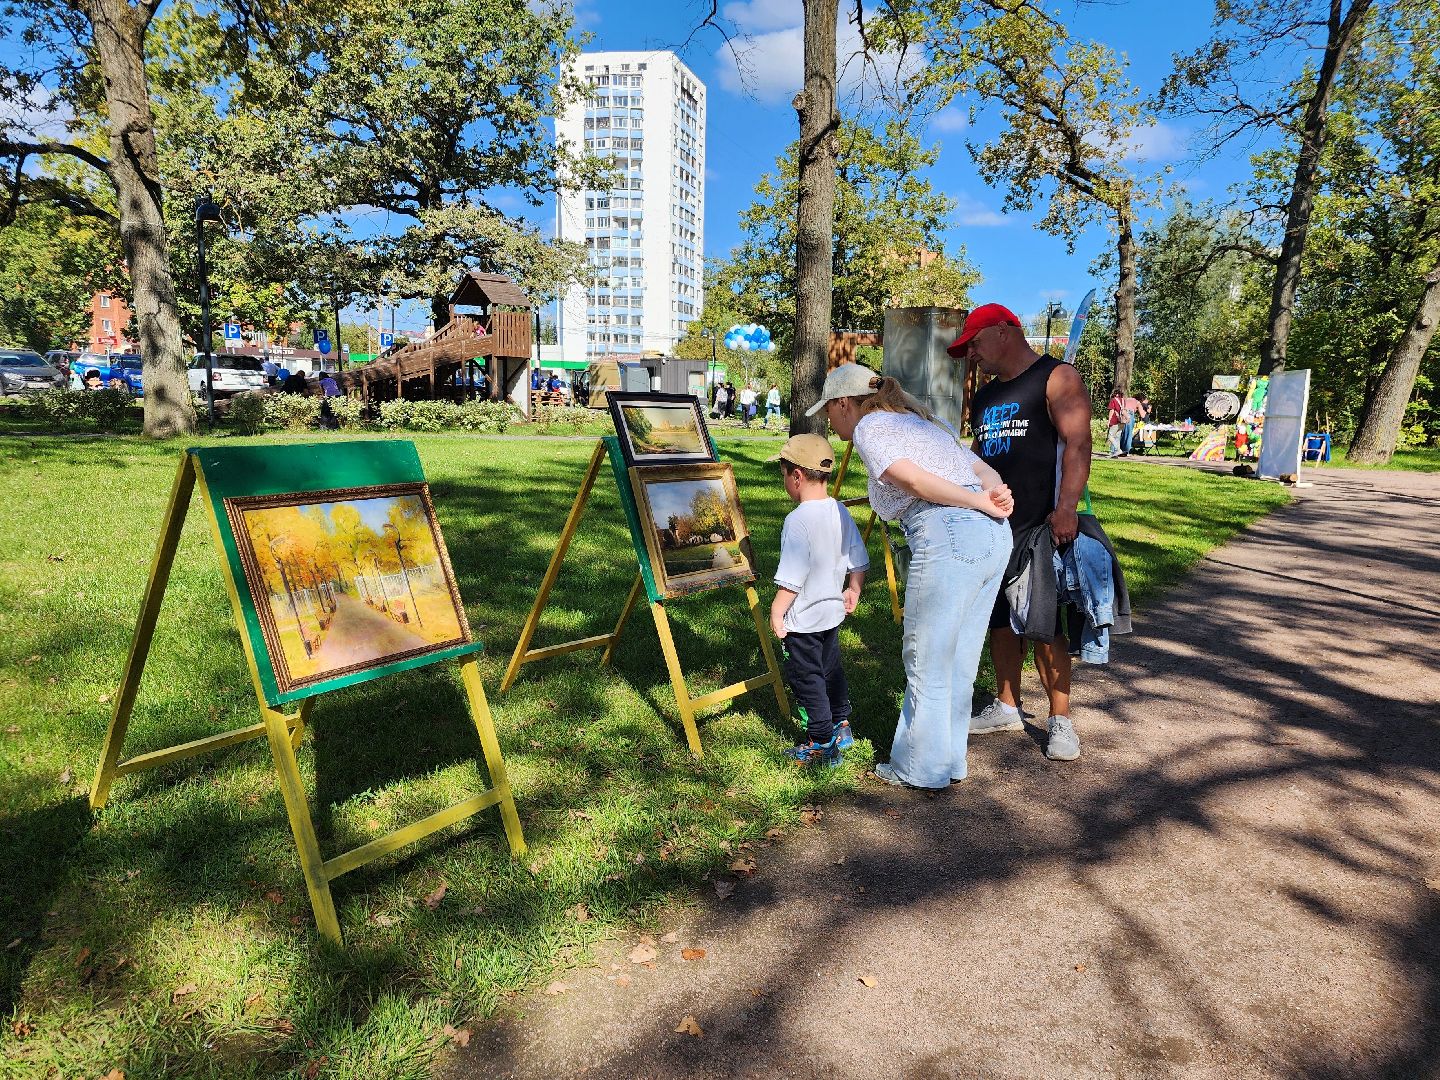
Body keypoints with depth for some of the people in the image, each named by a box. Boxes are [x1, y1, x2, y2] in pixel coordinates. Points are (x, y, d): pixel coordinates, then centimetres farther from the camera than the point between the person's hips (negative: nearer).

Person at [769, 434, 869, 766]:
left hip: (802, 619, -8)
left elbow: (791, 579, -25)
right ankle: (841, 726, 38)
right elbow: (859, 561, 7)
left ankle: (821, 745, 14)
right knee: (831, 668, 25)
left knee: (806, 679, 5)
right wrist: (852, 590, 21)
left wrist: (776, 613, -15)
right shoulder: (841, 512, -1)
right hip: (833, 612, 8)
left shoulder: (797, 520, -25)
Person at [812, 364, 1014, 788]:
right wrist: (995, 492, -3)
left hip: (948, 537, -9)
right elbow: (983, 469, 17)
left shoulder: (868, 427, 3)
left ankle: (922, 769, 17)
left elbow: (915, 480, -14)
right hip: (994, 535, 9)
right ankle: (949, 759, 30)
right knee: (959, 660, 18)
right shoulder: (919, 419, 29)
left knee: (927, 663, 5)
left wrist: (982, 504, -8)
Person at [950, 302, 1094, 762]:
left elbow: (1077, 443, -17)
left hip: (1040, 530, -7)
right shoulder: (985, 396, 19)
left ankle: (1060, 721, 8)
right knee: (1000, 619, 12)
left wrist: (1066, 508, -29)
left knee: (1045, 624, -3)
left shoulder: (1057, 378, -5)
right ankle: (1007, 707, 25)